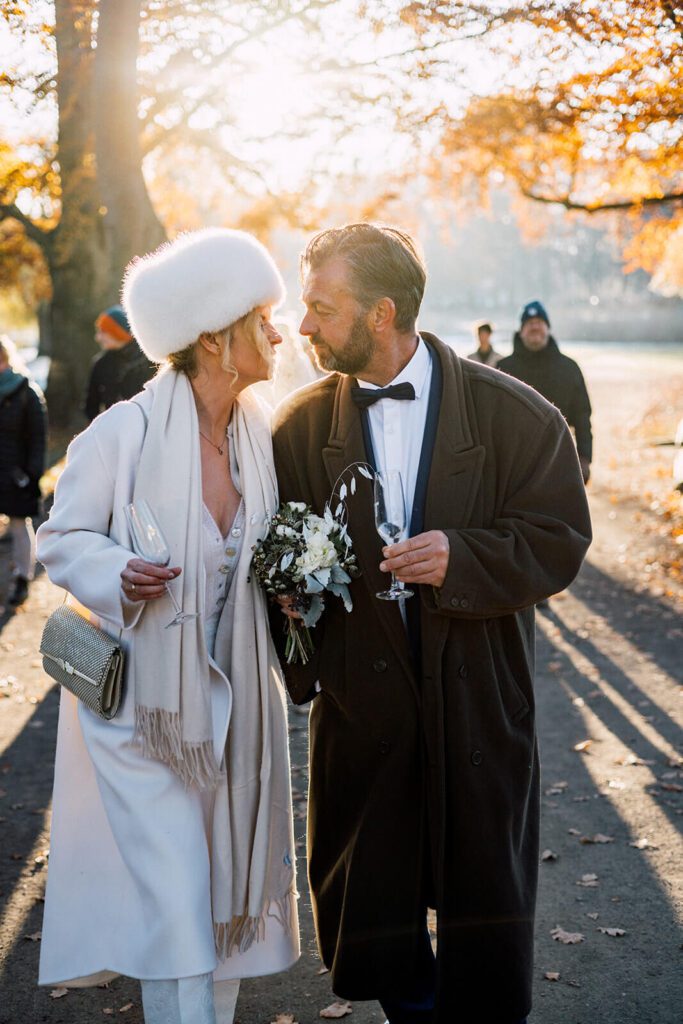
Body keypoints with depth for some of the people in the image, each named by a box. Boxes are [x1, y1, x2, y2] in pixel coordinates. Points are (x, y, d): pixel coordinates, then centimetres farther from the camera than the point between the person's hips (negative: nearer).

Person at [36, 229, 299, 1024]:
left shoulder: (260, 432, 0)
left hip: (229, 692, 5)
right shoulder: (123, 434, -16)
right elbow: (61, 539, -6)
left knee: (229, 888, 13)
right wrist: (118, 574, -25)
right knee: (176, 903, -5)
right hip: (142, 697, -5)